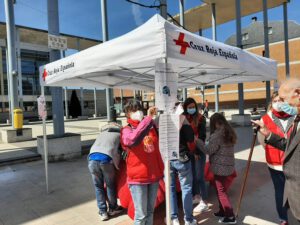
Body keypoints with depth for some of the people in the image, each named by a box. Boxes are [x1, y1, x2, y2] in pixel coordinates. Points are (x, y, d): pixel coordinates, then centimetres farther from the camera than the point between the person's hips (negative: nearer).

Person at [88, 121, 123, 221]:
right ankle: (113, 209, 34)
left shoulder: (101, 133, 33)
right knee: (111, 185, 18)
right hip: (106, 159, -3)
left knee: (98, 186, 18)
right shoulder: (120, 134, 23)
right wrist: (116, 165, 29)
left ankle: (103, 212, 24)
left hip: (92, 159, 3)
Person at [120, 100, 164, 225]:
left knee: (150, 211, 19)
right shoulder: (126, 130, -8)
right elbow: (133, 139, -32)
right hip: (138, 178, -5)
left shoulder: (151, 127, 7)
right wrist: (148, 118, -31)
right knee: (141, 214, 2)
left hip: (154, 175, 5)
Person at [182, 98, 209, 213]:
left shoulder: (200, 118, -7)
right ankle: (196, 196, 30)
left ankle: (204, 203, 8)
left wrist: (197, 151, -13)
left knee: (199, 177, -2)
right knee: (192, 175, 13)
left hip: (198, 151, -5)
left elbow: (202, 136, -10)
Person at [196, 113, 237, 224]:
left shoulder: (217, 135, -19)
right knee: (221, 189, 20)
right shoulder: (230, 132, 9)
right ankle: (223, 211, 30)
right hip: (228, 165, 9)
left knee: (221, 191, 3)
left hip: (220, 167, -9)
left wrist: (198, 141, -8)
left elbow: (208, 150, -17)